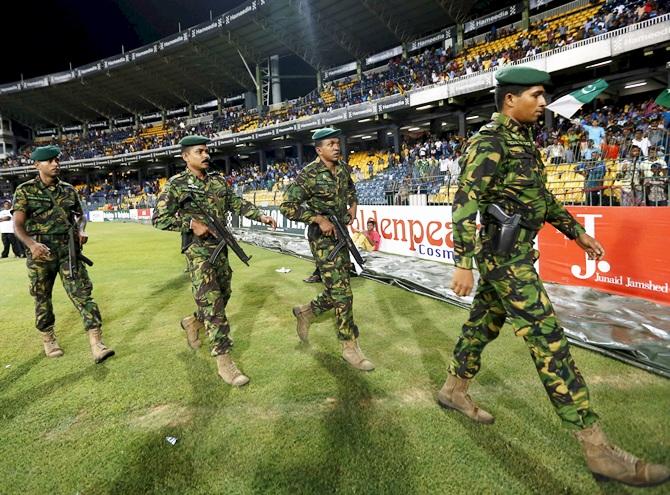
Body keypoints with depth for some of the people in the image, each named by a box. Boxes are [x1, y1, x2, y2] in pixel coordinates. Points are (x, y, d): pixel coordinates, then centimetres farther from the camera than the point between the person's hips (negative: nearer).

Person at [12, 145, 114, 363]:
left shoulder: (68, 189, 8)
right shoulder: (25, 190, -1)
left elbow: (81, 215, 21)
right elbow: (18, 225, -6)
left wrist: (81, 230, -1)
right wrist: (32, 244, -25)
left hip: (68, 250, 1)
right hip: (40, 252, -1)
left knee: (82, 294, -9)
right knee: (42, 298, 12)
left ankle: (97, 345, -12)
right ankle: (48, 339, 32)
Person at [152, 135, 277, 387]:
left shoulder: (218, 180, 10)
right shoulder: (176, 184, -7)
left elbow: (237, 203, 13)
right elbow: (159, 219, -8)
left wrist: (260, 216, 1)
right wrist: (192, 223, -19)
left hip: (220, 247, 7)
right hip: (197, 250, -6)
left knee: (222, 295, 16)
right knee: (211, 302, -12)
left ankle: (193, 322, 44)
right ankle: (223, 359, -8)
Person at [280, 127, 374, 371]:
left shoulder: (343, 168, 6)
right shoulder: (309, 175, -15)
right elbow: (287, 206, -15)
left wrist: (353, 204, 9)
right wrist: (319, 218, -21)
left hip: (341, 235, 7)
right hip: (323, 239, -7)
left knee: (337, 291, 13)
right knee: (342, 293, -6)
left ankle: (306, 312, 38)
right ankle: (350, 347, 7)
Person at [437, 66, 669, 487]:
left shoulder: (524, 140, 16)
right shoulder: (489, 142, -13)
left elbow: (542, 196, 23)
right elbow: (465, 203, -20)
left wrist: (577, 232, 22)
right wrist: (464, 262, -25)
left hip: (513, 252, 10)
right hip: (505, 255, -10)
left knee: (483, 324, 18)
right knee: (549, 341, -8)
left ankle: (455, 390, 35)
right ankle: (597, 446, -1)